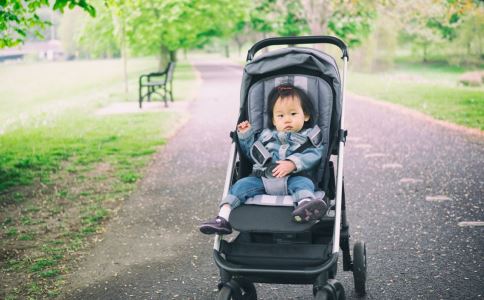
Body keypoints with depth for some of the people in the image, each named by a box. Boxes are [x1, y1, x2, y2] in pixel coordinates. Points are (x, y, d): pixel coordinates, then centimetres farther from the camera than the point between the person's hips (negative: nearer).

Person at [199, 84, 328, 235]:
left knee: (303, 183, -34)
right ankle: (223, 218, -28)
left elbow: (313, 156, -4)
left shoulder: (308, 137, 14)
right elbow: (251, 153, 35)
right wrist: (245, 136, 21)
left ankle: (306, 203, -67)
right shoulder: (267, 135, 26)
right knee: (242, 184, -17)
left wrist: (292, 163, -21)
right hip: (262, 178, 4)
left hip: (292, 178, -3)